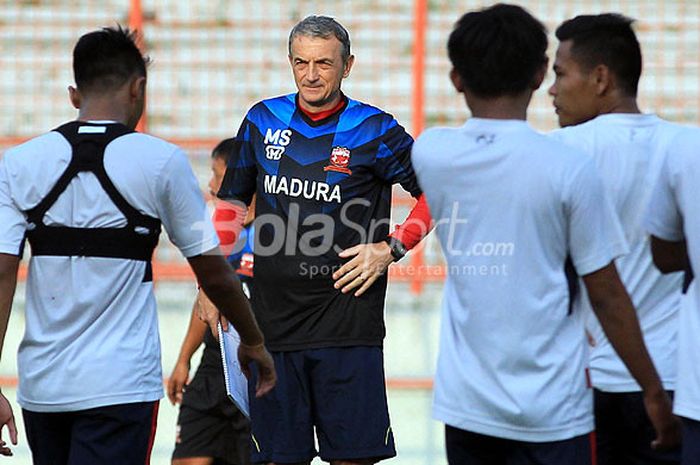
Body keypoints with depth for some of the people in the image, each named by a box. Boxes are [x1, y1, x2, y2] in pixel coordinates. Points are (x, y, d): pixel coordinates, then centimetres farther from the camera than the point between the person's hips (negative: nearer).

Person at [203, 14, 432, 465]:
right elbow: (233, 200, 20)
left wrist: (391, 249, -5)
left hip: (348, 323, -3)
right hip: (273, 318, 3)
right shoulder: (264, 120, 8)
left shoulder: (374, 130, -3)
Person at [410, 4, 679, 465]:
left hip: (466, 404, 4)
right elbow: (607, 297, -7)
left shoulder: (429, 153, -2)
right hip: (551, 408, -4)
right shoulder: (569, 168, -12)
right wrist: (654, 391, 2)